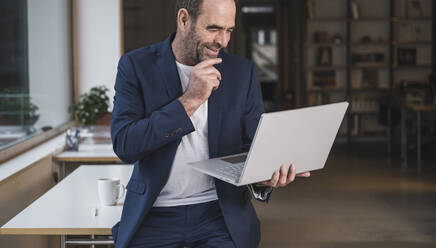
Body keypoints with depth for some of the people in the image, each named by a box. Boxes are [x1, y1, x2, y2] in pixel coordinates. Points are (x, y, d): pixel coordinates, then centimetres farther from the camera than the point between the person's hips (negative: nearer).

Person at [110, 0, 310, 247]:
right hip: (154, 215, -1)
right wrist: (190, 100, -19)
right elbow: (124, 146, -14)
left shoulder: (243, 71, 4)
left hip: (221, 212, 1)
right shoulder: (136, 65, -2)